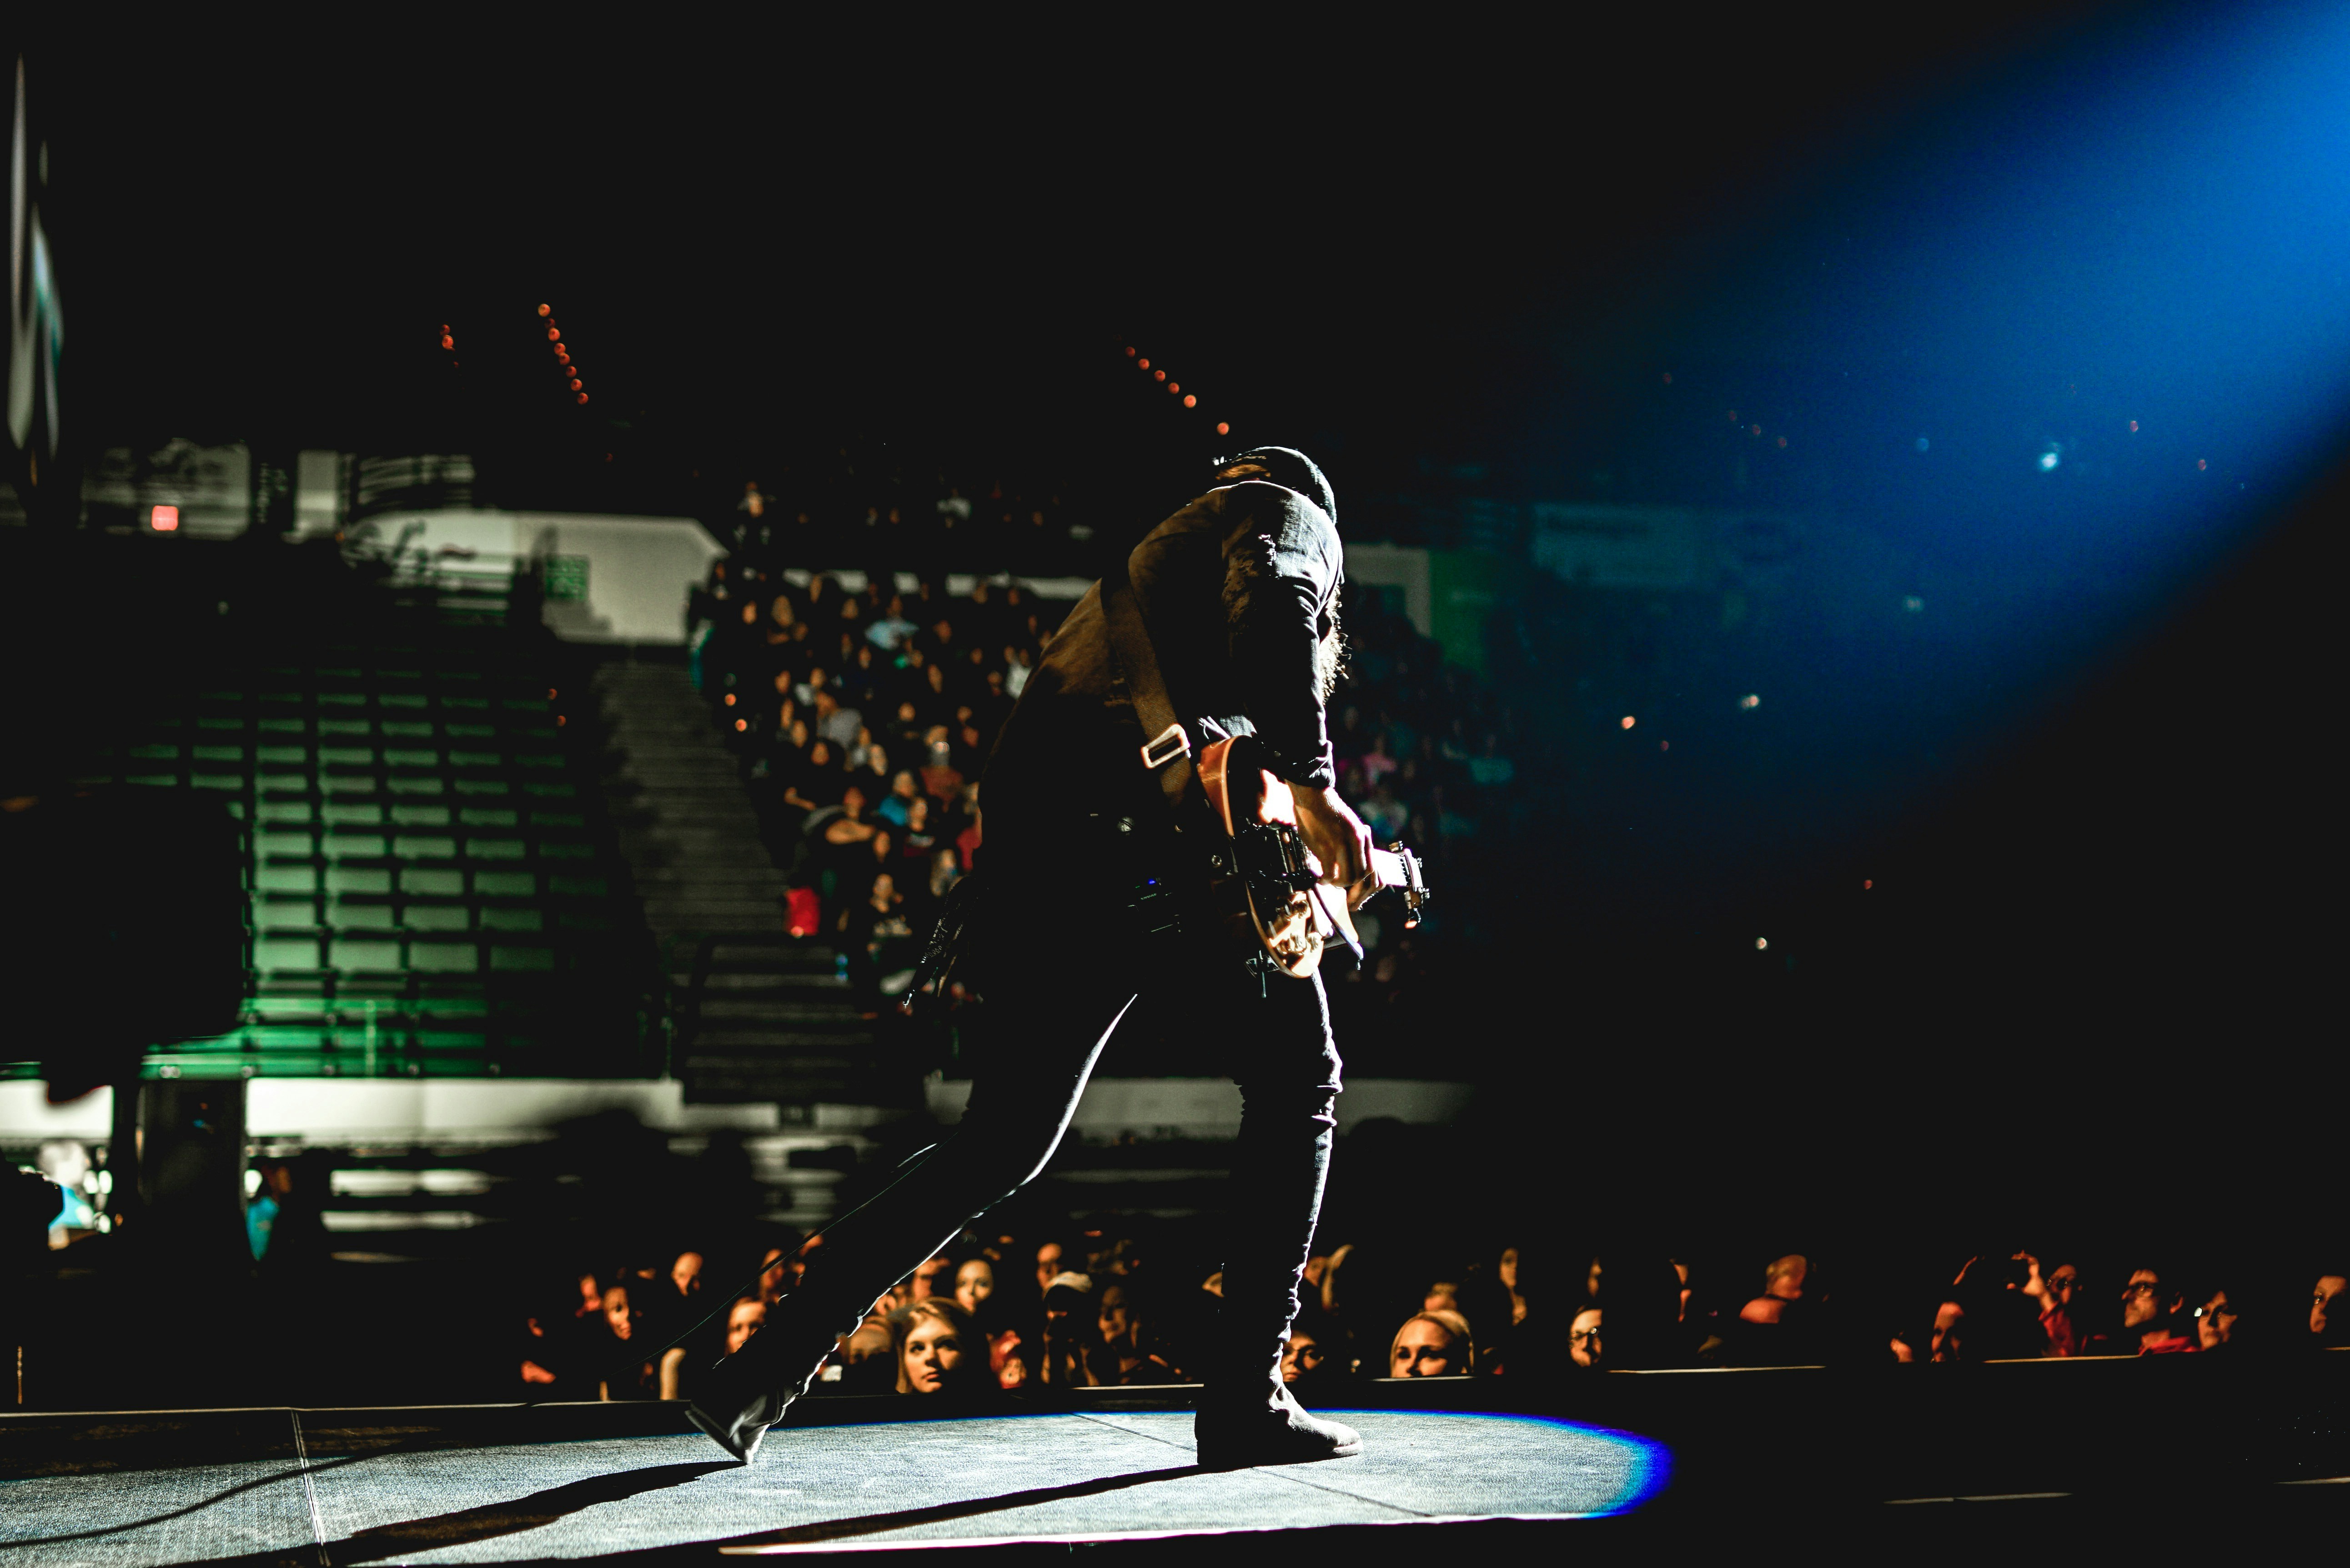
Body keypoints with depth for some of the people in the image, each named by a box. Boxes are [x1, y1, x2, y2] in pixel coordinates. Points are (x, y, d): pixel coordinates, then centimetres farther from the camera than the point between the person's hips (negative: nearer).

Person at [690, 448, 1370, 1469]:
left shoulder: (1156, 558, 37)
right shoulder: (1290, 516, 13)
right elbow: (1273, 609, -13)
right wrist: (1314, 787, -17)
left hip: (1027, 853, 8)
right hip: (1139, 843, -7)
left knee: (1001, 1143, 16)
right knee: (1296, 1079, 9)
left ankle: (771, 1366, 12)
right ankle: (1245, 1398, 5)